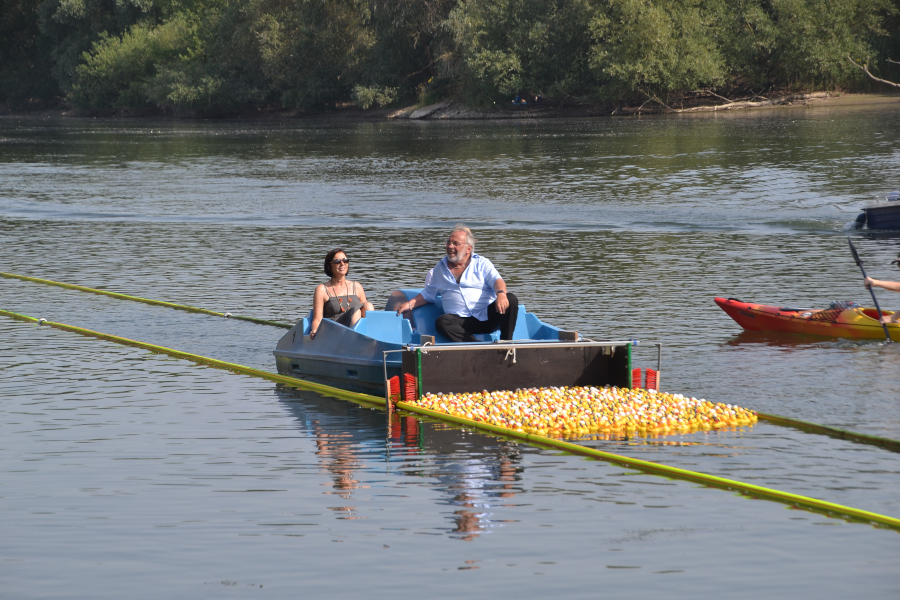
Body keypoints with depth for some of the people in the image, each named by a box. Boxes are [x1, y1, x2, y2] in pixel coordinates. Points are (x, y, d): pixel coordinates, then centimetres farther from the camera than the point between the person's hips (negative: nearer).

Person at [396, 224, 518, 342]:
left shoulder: (482, 263, 12)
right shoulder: (440, 269, 21)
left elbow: (497, 280, -3)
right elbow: (427, 294, 27)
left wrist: (501, 293, -26)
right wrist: (409, 304, 11)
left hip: (487, 316, -1)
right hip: (462, 321, 1)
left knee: (511, 299, -27)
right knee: (441, 322, -32)